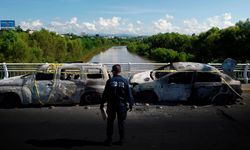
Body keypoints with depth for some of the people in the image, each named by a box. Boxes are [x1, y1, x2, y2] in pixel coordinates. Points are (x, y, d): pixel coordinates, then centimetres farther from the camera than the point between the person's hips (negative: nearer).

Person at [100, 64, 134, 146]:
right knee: (121, 122, 10)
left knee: (110, 122, 10)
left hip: (111, 105, -1)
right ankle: (121, 139, 14)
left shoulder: (110, 81, -4)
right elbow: (129, 94, -2)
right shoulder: (125, 81, -2)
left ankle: (109, 140, 14)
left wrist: (102, 104, 4)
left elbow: (105, 94, -3)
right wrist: (130, 104, 7)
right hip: (122, 105, 1)